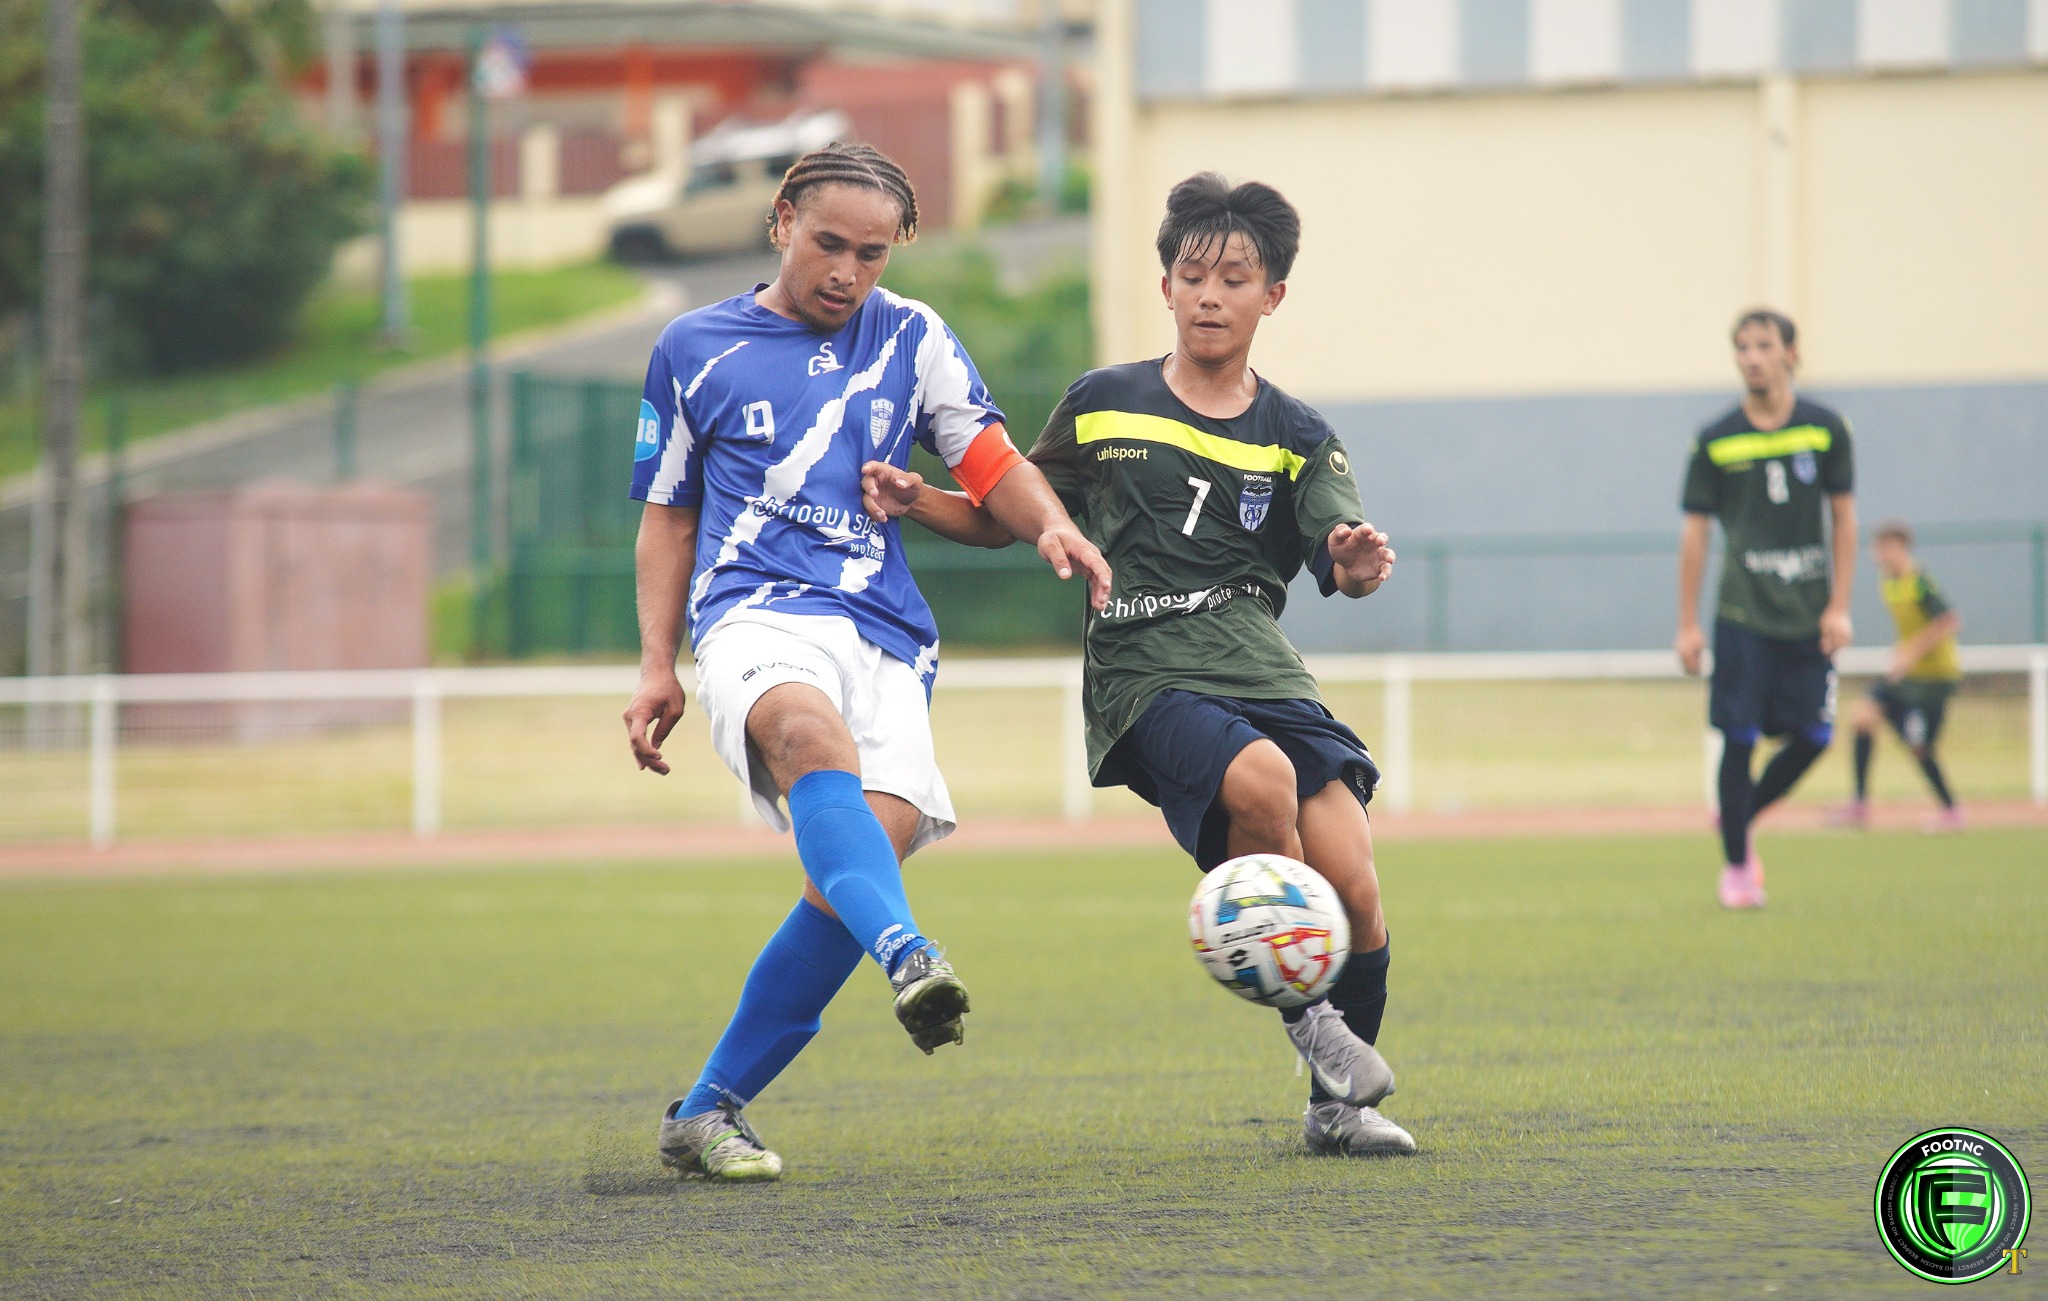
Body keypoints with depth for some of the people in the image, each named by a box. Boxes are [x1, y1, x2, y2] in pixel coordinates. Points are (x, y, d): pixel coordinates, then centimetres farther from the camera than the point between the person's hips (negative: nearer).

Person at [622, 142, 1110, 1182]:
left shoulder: (910, 338, 18)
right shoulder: (695, 349, 15)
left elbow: (990, 462, 14)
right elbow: (666, 518, 20)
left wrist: (1051, 525, -8)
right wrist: (658, 666, 10)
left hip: (882, 635, 2)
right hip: (754, 615, -2)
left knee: (855, 875, -19)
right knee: (812, 732, -39)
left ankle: (706, 1113, -7)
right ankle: (909, 960, -60)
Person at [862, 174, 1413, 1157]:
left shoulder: (1298, 439, 12)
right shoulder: (1102, 407, 12)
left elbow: (1340, 560, -3)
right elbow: (1011, 518, 20)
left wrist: (1358, 564, -26)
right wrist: (914, 502, 2)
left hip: (1265, 673, 2)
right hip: (1144, 679, -2)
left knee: (1353, 891, -13)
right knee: (1260, 780, -34)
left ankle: (1338, 1104, 10)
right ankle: (1300, 1006, -13)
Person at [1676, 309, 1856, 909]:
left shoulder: (1826, 430, 3)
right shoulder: (1716, 442, 0)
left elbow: (1843, 517, 7)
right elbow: (1695, 532, 3)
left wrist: (1839, 606, 0)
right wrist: (1687, 625, 1)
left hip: (1809, 616, 2)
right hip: (1743, 613, -2)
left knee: (1812, 739, -1)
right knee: (1739, 740, -7)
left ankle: (1740, 819, 24)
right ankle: (1735, 865, 5)